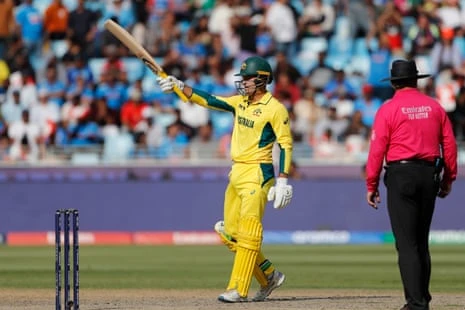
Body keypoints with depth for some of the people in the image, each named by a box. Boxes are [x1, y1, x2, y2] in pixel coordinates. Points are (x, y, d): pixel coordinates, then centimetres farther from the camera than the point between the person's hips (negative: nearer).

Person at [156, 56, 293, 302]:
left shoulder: (275, 109, -9)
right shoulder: (240, 103, 13)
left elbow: (286, 144, -12)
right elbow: (207, 100, 12)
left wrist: (283, 180, -19)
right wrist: (179, 86, 0)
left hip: (257, 174, -9)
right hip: (236, 173, 9)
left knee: (248, 233, -12)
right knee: (230, 233, 8)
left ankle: (238, 290, -14)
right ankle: (269, 276, 20)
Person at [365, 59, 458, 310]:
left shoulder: (388, 109, -5)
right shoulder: (435, 107, 7)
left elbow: (377, 149, -8)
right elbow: (449, 145, 8)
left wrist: (371, 186, -2)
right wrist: (448, 179, 16)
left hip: (401, 176, -5)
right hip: (430, 174, 5)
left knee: (406, 244, -5)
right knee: (421, 241, 17)